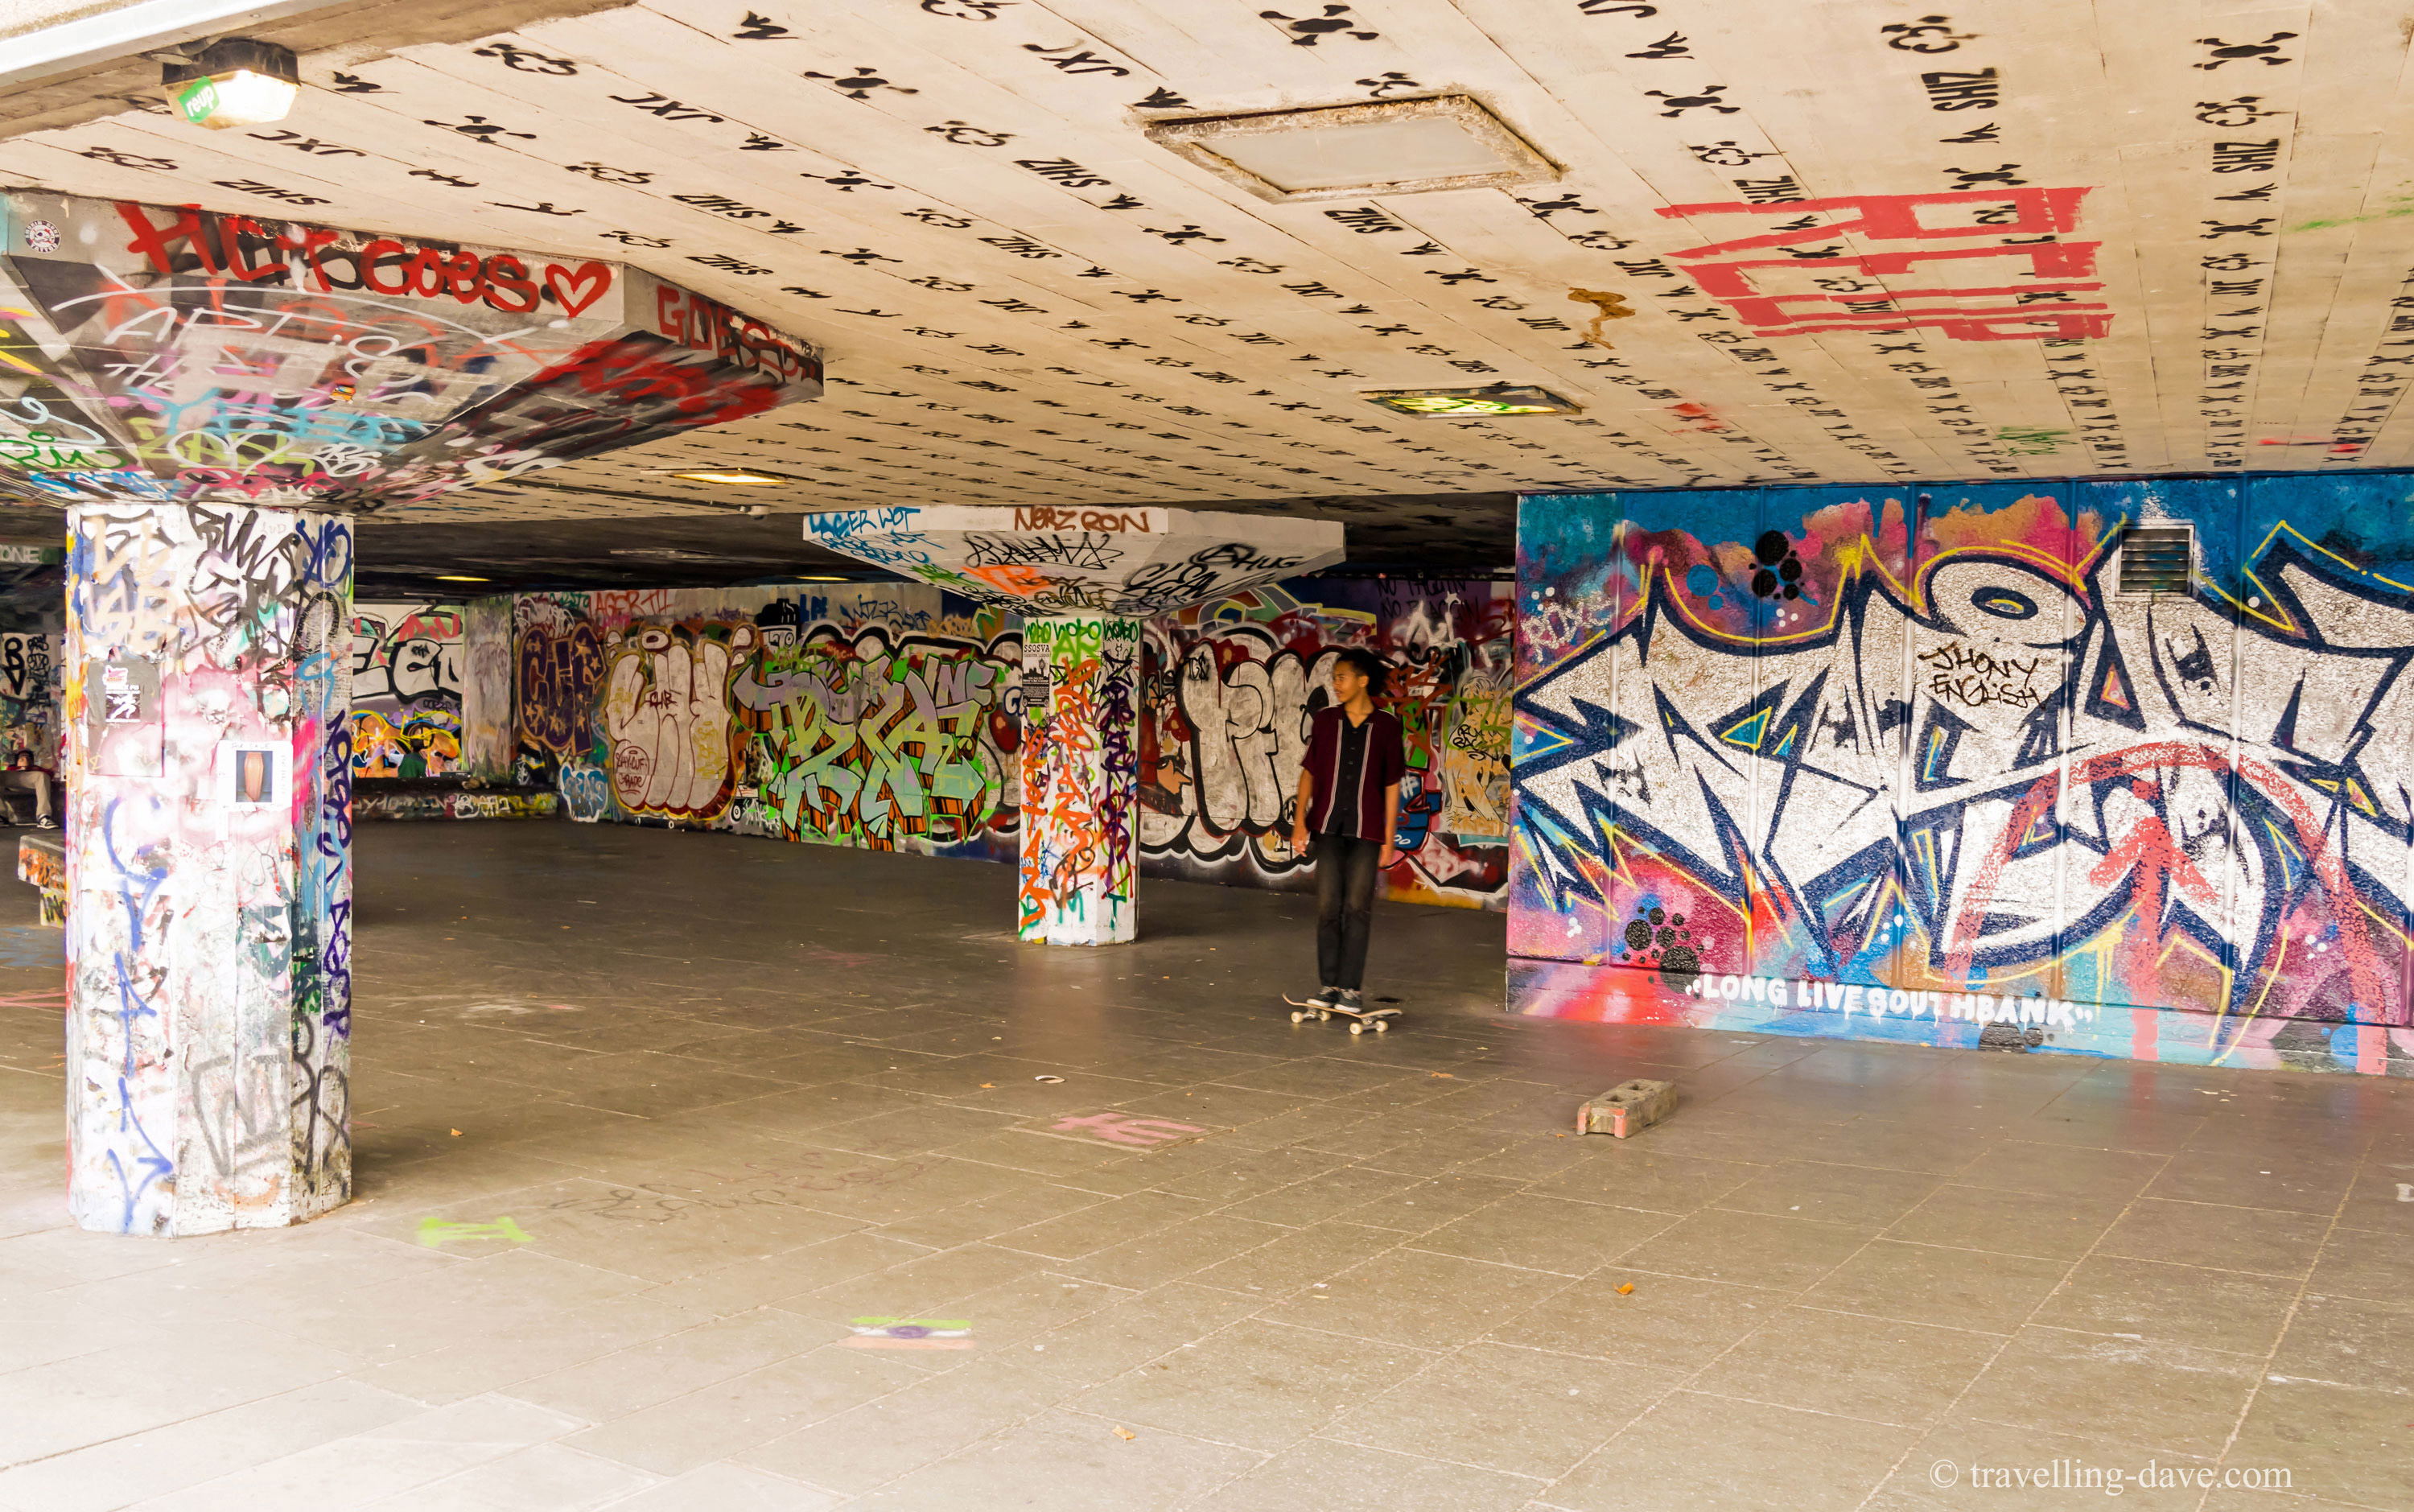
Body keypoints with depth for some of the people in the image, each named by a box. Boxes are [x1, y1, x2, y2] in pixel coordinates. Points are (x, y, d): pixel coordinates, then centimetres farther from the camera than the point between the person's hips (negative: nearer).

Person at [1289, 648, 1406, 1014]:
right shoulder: (1324, 720, 6)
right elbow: (1309, 771, 9)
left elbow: (1392, 785, 2)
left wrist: (1388, 839, 0)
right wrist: (1300, 819, -1)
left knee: (1357, 907, -3)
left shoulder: (1387, 726, 0)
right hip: (1327, 826, 2)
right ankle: (1329, 984, 10)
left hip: (1366, 830, -2)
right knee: (1328, 906, 2)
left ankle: (1351, 987, 4)